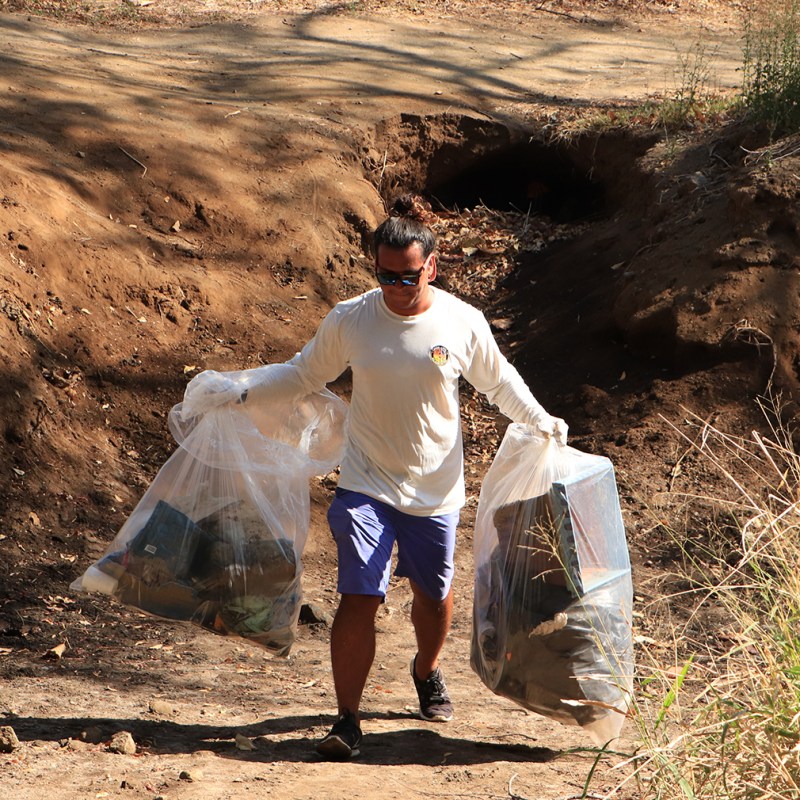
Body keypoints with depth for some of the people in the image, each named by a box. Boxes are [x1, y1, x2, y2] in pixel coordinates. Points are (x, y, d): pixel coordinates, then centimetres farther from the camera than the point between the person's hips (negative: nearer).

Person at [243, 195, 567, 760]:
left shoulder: (463, 323, -8)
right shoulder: (350, 320, -8)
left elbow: (500, 382, 8)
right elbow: (306, 374, 8)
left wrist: (542, 422, -4)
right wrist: (246, 395, 0)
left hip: (435, 489, 1)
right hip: (366, 485, -1)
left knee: (434, 594, 17)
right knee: (359, 600, -12)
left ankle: (427, 672, 49)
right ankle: (348, 721, -4)